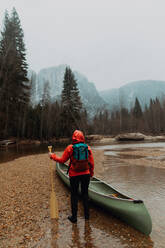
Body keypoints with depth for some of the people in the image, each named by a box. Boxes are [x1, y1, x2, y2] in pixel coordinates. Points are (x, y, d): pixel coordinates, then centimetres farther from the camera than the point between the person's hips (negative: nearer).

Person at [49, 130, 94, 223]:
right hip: (86, 174, 2)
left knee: (74, 195, 12)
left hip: (74, 175, -2)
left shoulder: (70, 148, -11)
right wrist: (91, 173, 16)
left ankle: (74, 217, 23)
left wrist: (53, 156, 12)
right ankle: (87, 215, 29)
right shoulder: (88, 148, -4)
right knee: (85, 194, 18)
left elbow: (62, 160, -4)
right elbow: (91, 163, 1)